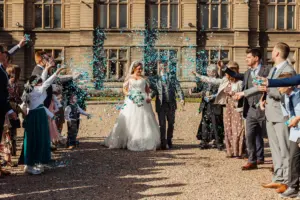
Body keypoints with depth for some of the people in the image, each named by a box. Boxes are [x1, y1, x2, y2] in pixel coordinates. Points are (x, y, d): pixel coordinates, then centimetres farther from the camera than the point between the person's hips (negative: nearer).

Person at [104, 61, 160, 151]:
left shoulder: (144, 78, 14)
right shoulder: (129, 78, 8)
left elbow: (148, 90, 13)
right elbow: (124, 89, 4)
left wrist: (149, 97, -5)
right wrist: (129, 95, -15)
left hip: (143, 102, 2)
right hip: (131, 102, -2)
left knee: (144, 122, -2)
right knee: (129, 122, -4)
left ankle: (144, 143, 2)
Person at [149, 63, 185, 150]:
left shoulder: (172, 77, 9)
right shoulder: (155, 78, 8)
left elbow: (178, 88, 1)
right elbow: (154, 90, 3)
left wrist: (182, 98, -14)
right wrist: (150, 97, -18)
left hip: (171, 104, 2)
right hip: (161, 104, -2)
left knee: (171, 124, 11)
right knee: (162, 124, -3)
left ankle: (169, 141, 27)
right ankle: (163, 143, 3)